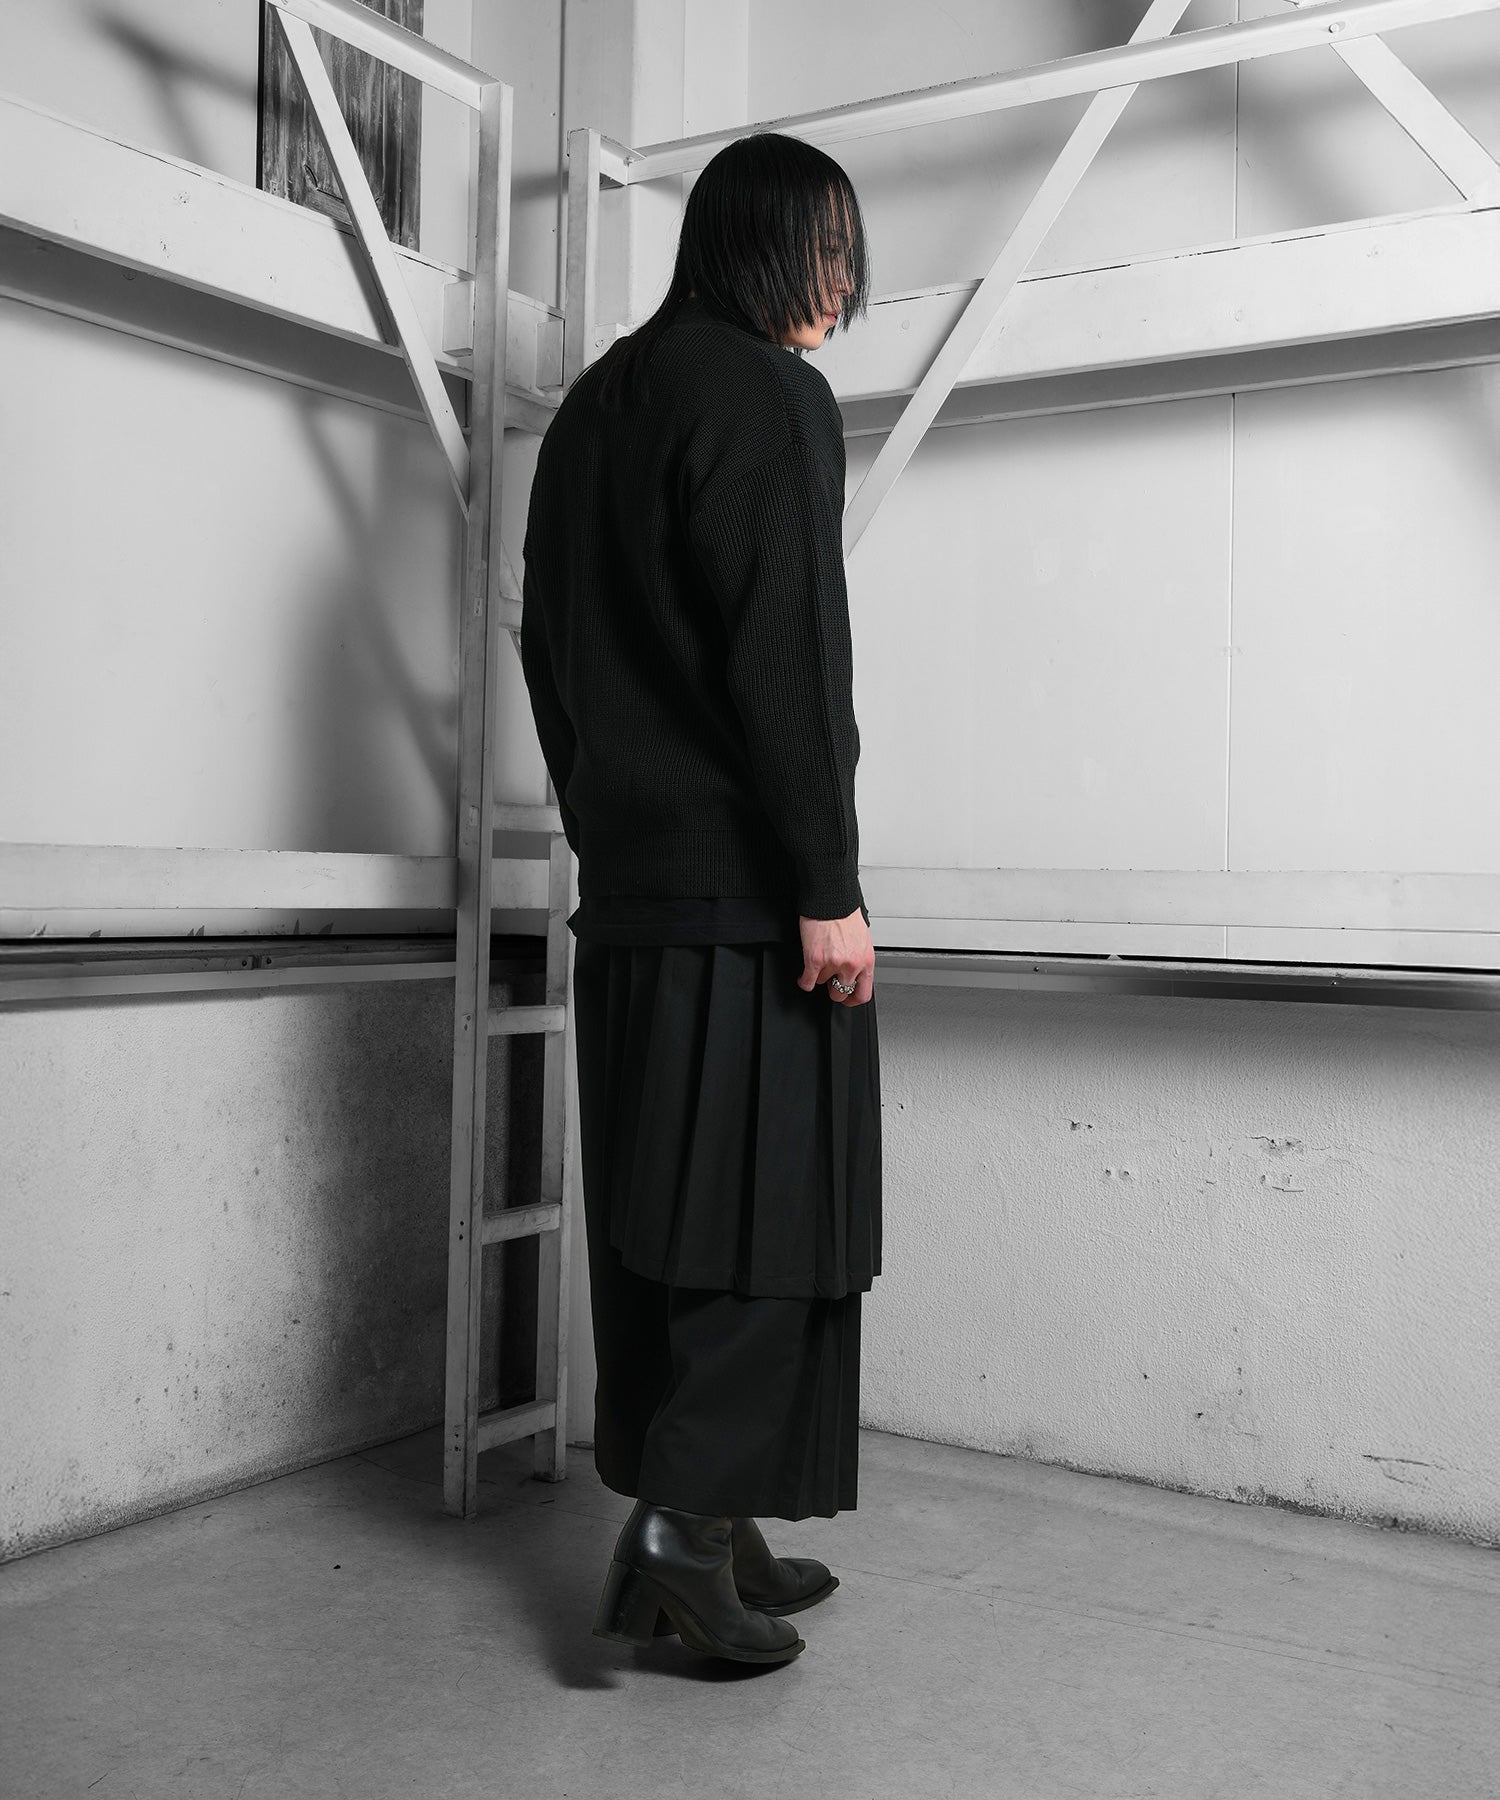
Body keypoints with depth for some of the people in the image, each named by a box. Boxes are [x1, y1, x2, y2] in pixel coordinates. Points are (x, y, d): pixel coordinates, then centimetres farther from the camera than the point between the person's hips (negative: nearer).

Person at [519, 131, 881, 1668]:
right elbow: (786, 656, -16)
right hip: (748, 882, -8)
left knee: (666, 1213, 9)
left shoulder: (595, 405, 20)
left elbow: (551, 646, 20)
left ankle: (703, 1535, 17)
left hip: (628, 884, 8)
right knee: (766, 1201, -2)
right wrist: (828, 887, -16)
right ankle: (683, 1531, -2)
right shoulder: (770, 394, -6)